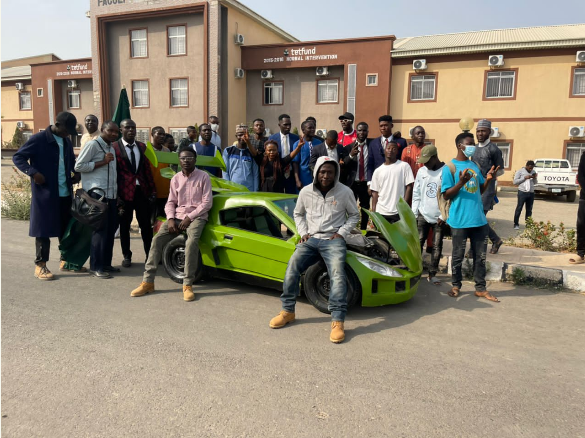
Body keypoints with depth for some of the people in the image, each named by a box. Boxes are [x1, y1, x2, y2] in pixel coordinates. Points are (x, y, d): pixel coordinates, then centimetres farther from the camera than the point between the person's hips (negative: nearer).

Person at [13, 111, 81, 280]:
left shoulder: (66, 142, 12)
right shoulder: (38, 139, -8)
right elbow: (17, 157, -7)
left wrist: (77, 173, 6)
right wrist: (33, 172, -21)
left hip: (65, 193, 7)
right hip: (45, 193, -6)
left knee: (67, 228, 12)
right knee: (43, 229, 1)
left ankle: (66, 260, 24)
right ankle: (40, 265, 10)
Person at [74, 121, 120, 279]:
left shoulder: (111, 148, 19)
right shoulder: (93, 144, -5)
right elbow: (78, 166, -11)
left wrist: (117, 193, 15)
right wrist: (102, 162, -14)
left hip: (111, 194, 8)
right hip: (97, 193, -8)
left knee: (111, 228, 9)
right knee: (100, 229, -7)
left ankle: (106, 263, 19)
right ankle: (96, 266, 1)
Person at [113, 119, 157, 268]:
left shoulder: (142, 147, 10)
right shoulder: (114, 147, -4)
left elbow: (147, 169, 10)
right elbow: (113, 172, -4)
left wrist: (152, 189, 4)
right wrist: (117, 195, -7)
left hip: (142, 190, 3)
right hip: (125, 192, -3)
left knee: (146, 225, 7)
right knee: (124, 226, 8)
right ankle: (127, 256, 21)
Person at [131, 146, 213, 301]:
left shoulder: (203, 177, -2)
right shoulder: (175, 179, 10)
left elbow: (207, 202, -7)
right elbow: (170, 202, 11)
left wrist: (189, 217, -14)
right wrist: (170, 219, -9)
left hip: (197, 217, -4)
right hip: (178, 216, 4)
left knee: (191, 242, -33)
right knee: (157, 239, -17)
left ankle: (188, 285, -28)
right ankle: (148, 281, -12)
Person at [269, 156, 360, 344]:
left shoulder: (345, 192, 1)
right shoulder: (306, 192, 6)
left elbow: (354, 215, 12)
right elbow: (298, 214, 21)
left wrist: (341, 232, -2)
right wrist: (303, 233, 5)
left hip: (333, 240, -2)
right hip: (311, 239, 3)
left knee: (337, 274, -27)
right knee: (292, 267, -19)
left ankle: (337, 321, -26)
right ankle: (287, 311, -4)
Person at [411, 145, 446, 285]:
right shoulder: (421, 171, 4)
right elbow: (416, 193, 8)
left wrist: (444, 215, -10)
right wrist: (414, 213, 4)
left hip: (439, 217, -3)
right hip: (423, 214, 3)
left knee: (437, 246, 4)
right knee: (418, 243, 2)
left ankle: (432, 273, 13)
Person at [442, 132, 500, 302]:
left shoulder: (474, 166, 13)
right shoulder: (449, 167, -6)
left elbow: (480, 190, 18)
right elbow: (446, 195, -9)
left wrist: (488, 179, -1)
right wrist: (461, 183, -24)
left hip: (479, 219, 6)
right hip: (459, 220, -6)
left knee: (480, 256, 10)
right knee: (458, 256, 7)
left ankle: (480, 288, 20)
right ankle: (456, 286, 23)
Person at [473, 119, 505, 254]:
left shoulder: (493, 149, -6)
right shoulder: (474, 148, 15)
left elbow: (501, 170, -1)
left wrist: (489, 176, -12)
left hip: (486, 188, -7)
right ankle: (496, 240, 28)